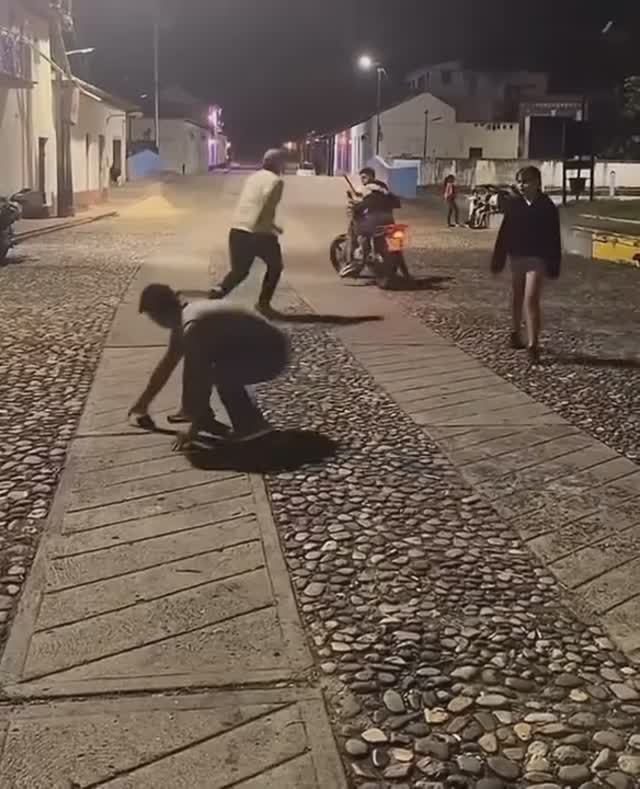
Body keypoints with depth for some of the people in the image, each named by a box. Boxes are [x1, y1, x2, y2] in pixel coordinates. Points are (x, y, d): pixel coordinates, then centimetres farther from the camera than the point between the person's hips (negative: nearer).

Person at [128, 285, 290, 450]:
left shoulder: (193, 327, -26)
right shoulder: (183, 318, 4)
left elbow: (201, 380, -23)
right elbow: (168, 362, 17)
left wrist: (193, 430, -15)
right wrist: (143, 401, 24)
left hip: (272, 353, -10)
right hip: (256, 346, 10)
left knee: (222, 373, -28)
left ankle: (251, 425, -13)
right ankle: (195, 412, 15)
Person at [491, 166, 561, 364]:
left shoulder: (547, 207, -8)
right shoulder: (513, 204, 1)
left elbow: (554, 238, -5)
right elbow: (504, 233, 4)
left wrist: (553, 265, -7)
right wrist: (498, 260, 4)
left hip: (537, 259, -4)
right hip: (517, 257, 4)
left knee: (531, 299, -12)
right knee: (517, 298, 18)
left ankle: (533, 345, -12)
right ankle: (515, 333, 37)